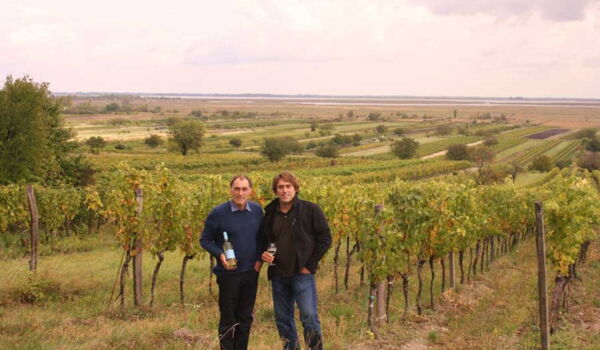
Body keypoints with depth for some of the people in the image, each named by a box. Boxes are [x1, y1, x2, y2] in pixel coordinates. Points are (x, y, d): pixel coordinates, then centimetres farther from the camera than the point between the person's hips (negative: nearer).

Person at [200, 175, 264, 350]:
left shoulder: (257, 211, -1)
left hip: (251, 273, 4)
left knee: (245, 318, 13)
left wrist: (259, 258, 1)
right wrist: (220, 254, -18)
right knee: (228, 319, 6)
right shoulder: (218, 213, -12)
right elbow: (205, 240, -3)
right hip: (228, 274, -4)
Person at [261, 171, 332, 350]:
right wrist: (264, 254, -2)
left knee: (309, 318, -9)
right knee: (282, 319, 11)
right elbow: (264, 240, 20)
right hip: (278, 275, 5)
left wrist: (310, 265, -8)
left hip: (302, 274, -5)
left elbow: (325, 238, -5)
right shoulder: (270, 213, 7)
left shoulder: (310, 210, -6)